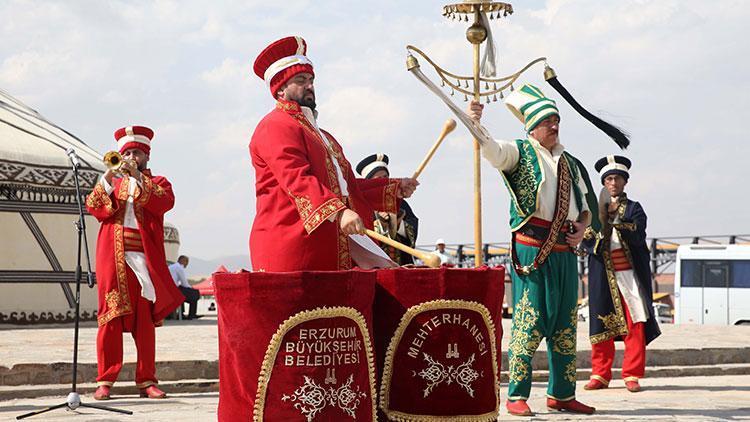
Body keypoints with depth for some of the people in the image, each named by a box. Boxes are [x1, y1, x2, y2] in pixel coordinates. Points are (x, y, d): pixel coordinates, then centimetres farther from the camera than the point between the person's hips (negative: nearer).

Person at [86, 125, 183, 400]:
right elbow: (96, 209, 1)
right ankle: (105, 380, -3)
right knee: (111, 316, -4)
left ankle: (146, 380, 3)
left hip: (144, 259, -1)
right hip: (113, 259, 1)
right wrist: (107, 179, -12)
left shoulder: (157, 183, 15)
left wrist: (138, 178, -15)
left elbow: (165, 202, -9)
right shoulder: (112, 183, 20)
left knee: (145, 319, -1)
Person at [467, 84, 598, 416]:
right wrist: (475, 124, -37)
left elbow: (585, 208, 25)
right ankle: (516, 396, -2)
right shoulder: (521, 153, 2)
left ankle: (561, 394, 21)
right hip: (531, 248, -6)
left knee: (565, 324, 10)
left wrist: (581, 229, 4)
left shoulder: (571, 164, 18)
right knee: (528, 320, -9)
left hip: (565, 251, 6)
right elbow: (492, 150, -19)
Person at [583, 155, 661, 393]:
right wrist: (600, 218, -14)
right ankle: (600, 375, 10)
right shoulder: (595, 209, 11)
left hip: (630, 272, -1)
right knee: (601, 323, 2)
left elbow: (638, 237, -9)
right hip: (602, 275, 1)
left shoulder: (633, 209, 7)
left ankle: (632, 375, 2)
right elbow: (586, 241, 1)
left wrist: (618, 219, -20)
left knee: (635, 323, -4)